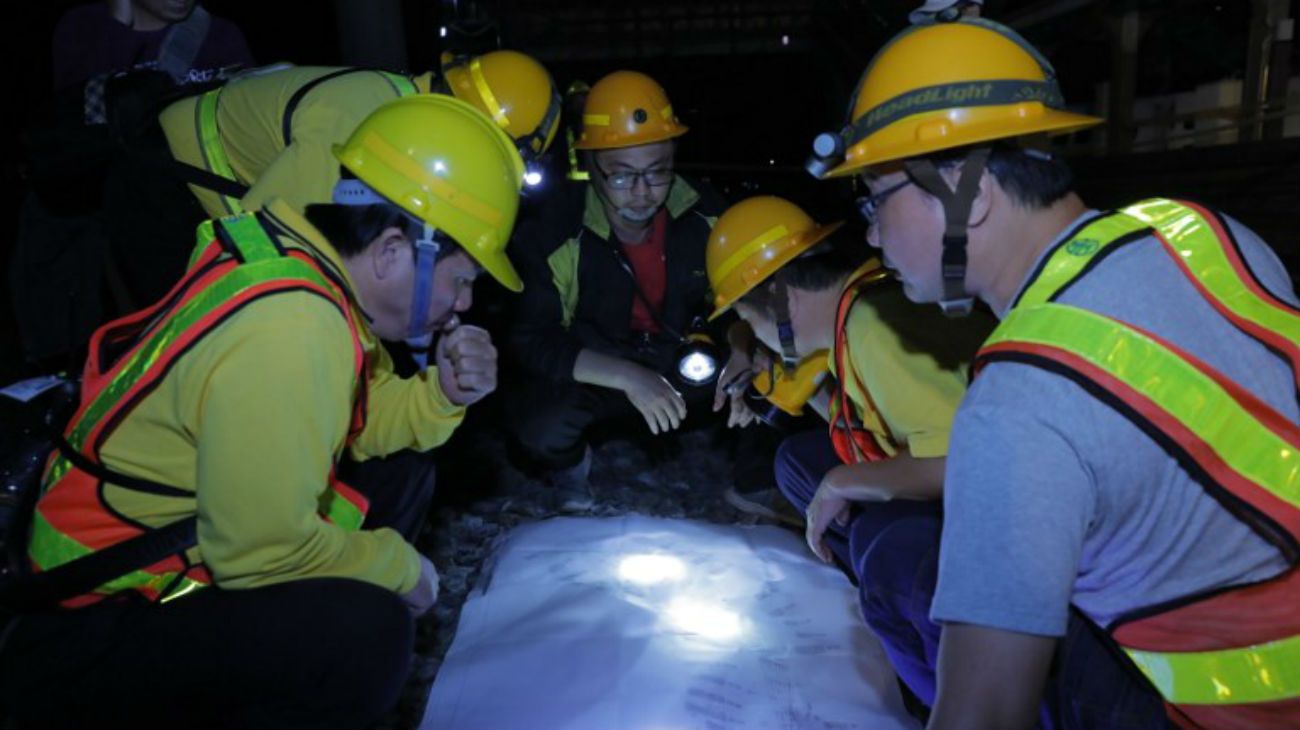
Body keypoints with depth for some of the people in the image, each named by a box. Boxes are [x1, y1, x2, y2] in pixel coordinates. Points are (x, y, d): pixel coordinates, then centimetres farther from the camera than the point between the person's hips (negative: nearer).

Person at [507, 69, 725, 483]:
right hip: (592, 368, -3)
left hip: (683, 358, 4)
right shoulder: (554, 234, -23)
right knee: (541, 432, -32)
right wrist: (626, 376, -35)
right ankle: (572, 467, 7)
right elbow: (530, 338, -22)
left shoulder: (703, 214, -13)